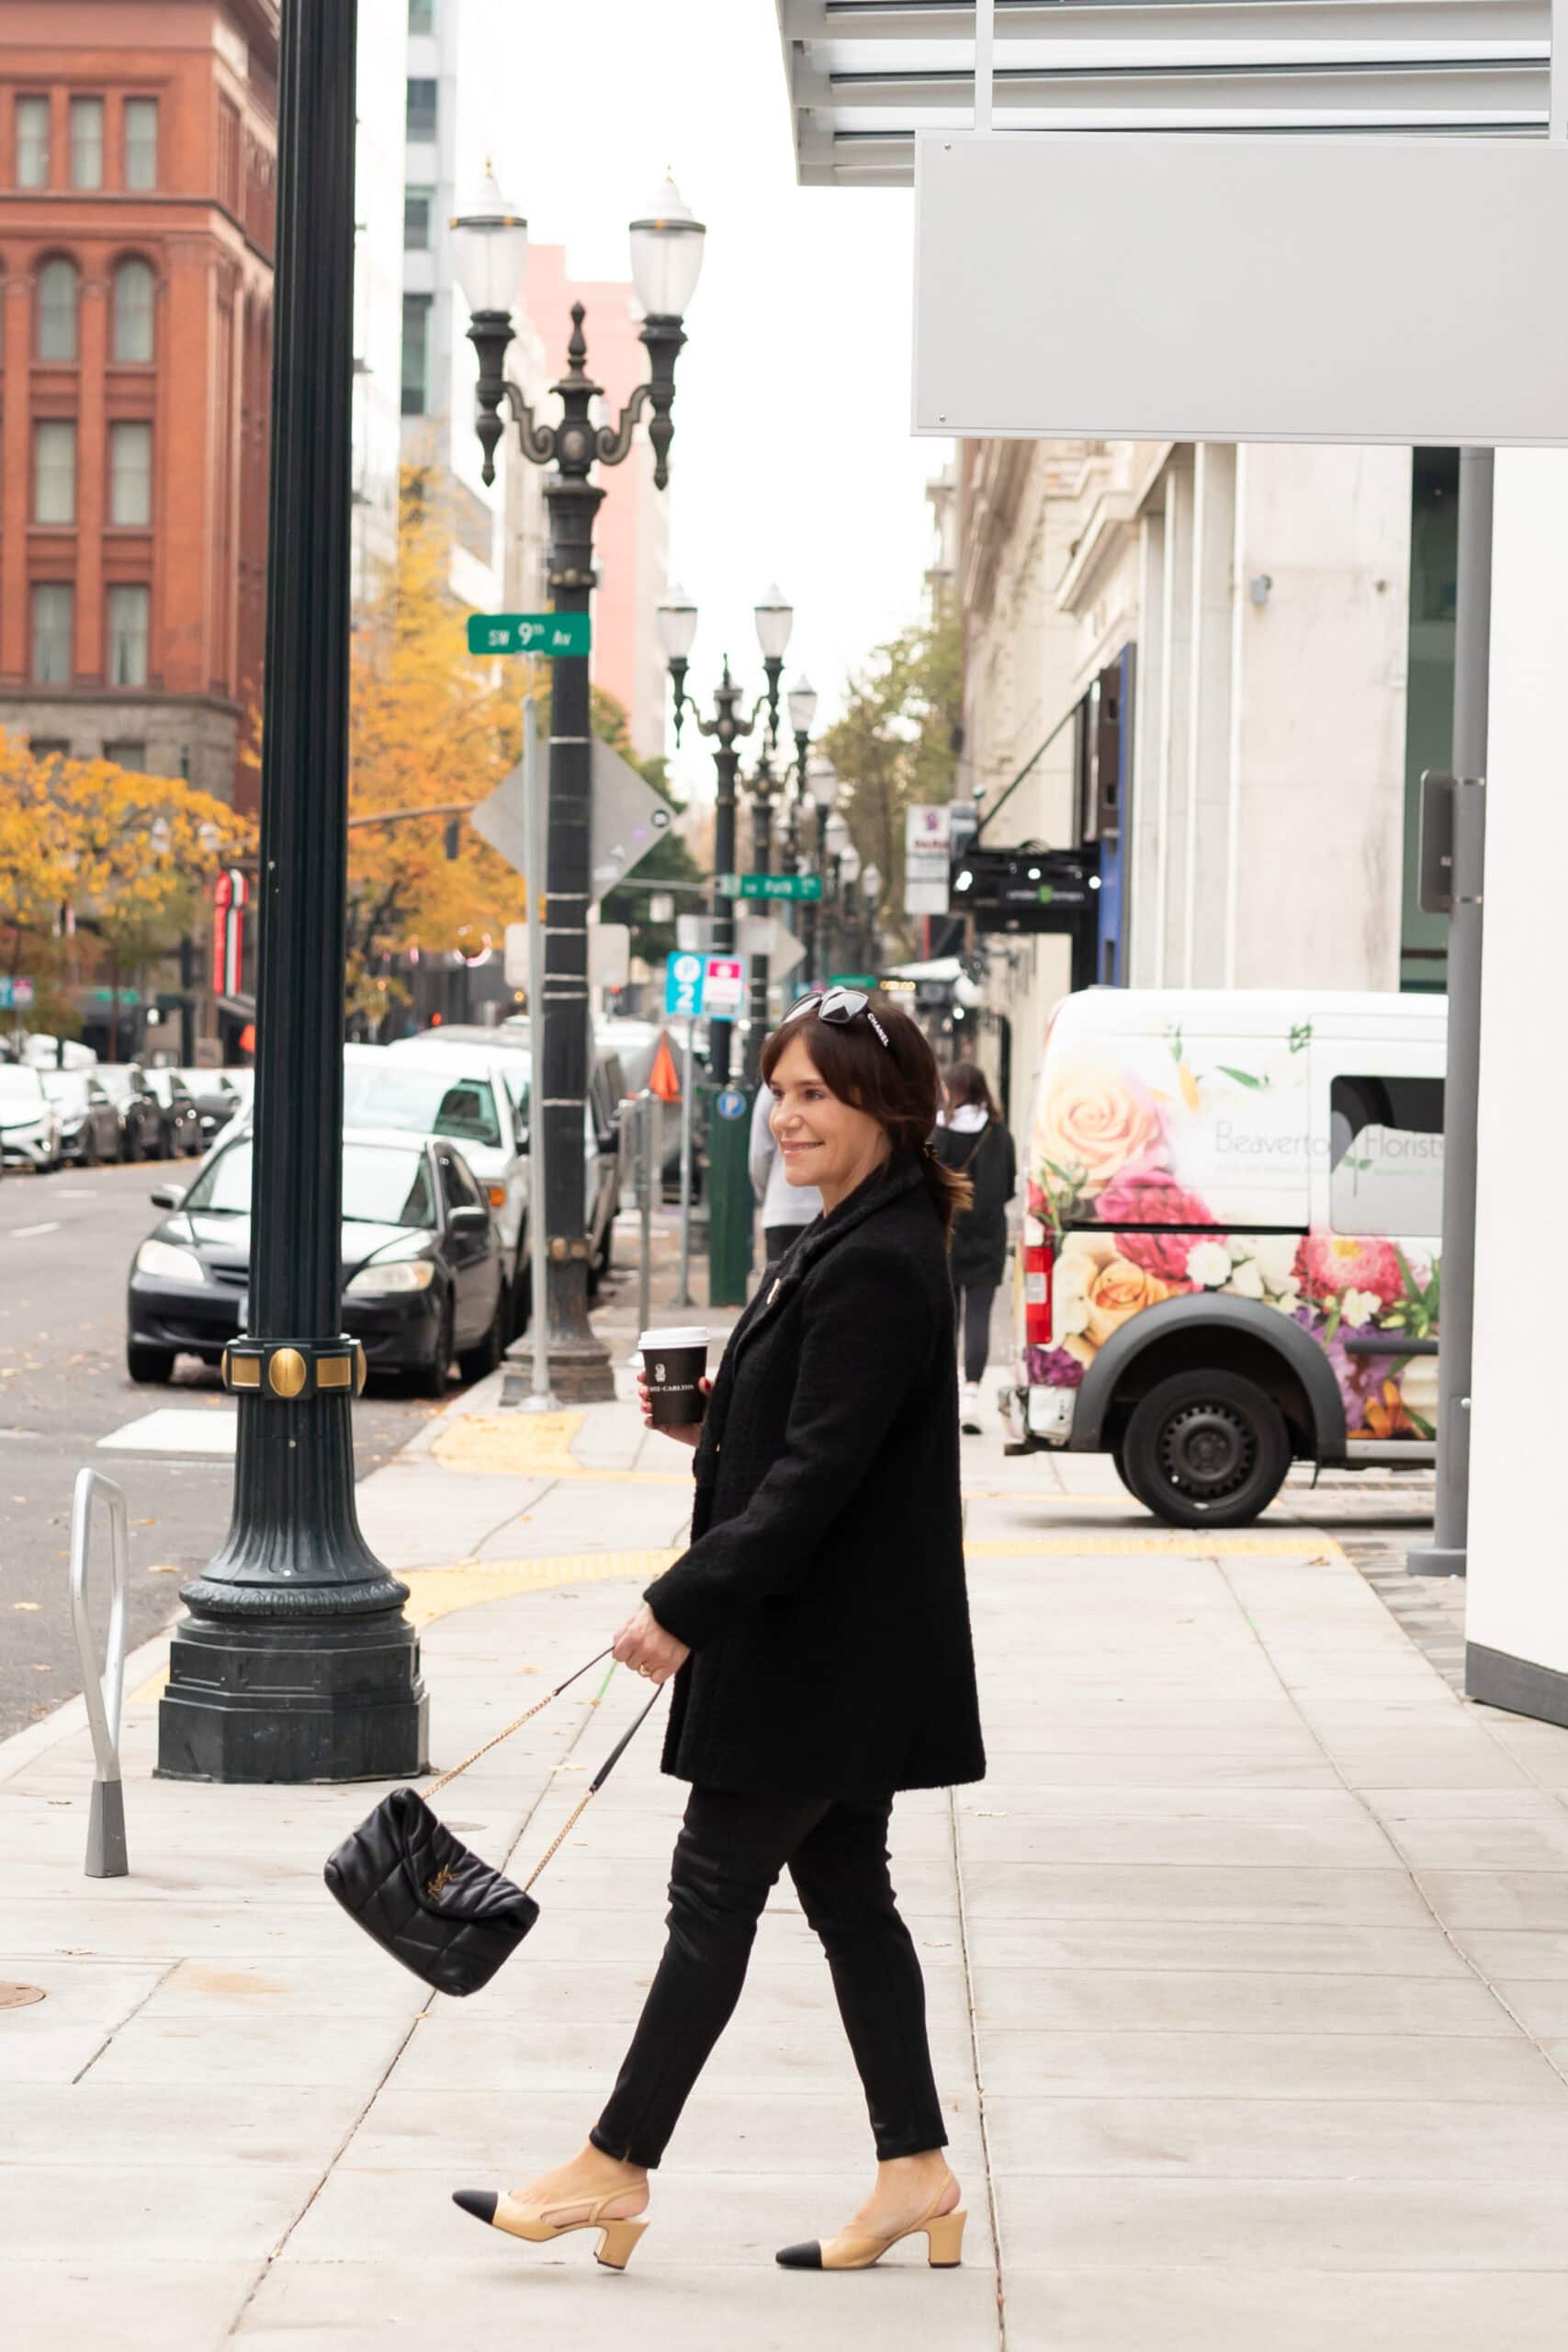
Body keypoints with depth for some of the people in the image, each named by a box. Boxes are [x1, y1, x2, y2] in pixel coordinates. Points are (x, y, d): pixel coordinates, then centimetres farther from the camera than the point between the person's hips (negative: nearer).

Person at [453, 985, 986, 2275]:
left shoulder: (878, 1267, -20)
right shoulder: (855, 1240, 12)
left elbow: (815, 1474, -23)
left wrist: (685, 1604, -22)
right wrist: (711, 1424, 5)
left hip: (823, 1655, -10)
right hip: (831, 1648, 10)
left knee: (715, 1886, -2)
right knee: (845, 1890, 12)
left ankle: (616, 2168, 6)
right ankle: (915, 2172, 17)